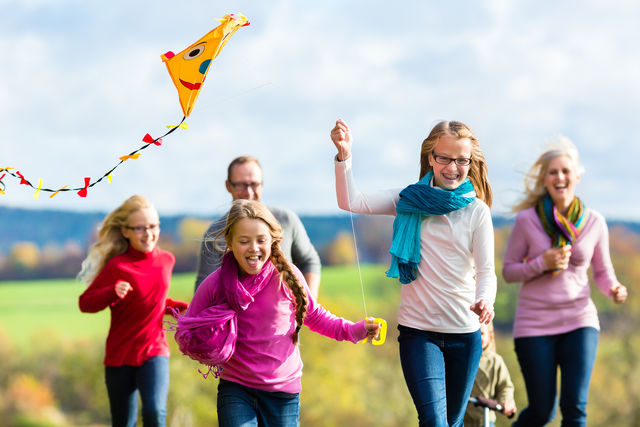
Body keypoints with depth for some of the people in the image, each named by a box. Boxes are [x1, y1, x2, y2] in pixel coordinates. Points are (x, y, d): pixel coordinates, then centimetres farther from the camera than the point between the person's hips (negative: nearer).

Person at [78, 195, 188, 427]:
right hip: (120, 355, -2)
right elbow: (85, 303, -10)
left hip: (155, 351, 2)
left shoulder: (166, 260, 2)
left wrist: (179, 307, 3)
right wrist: (113, 293, -27)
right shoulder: (117, 266, -12)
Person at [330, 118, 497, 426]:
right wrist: (343, 156, -23)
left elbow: (486, 270, -7)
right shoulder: (410, 201, 2)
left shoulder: (476, 211, -1)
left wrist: (485, 300, -30)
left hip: (464, 332, 1)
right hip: (418, 330, -1)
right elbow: (352, 203, -7)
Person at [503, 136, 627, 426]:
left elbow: (602, 271, 13)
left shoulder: (594, 222, 1)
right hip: (535, 324, -1)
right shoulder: (527, 221, -5)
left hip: (579, 320, 1)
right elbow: (508, 271, 2)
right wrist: (542, 263, -16)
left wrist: (614, 289, -10)